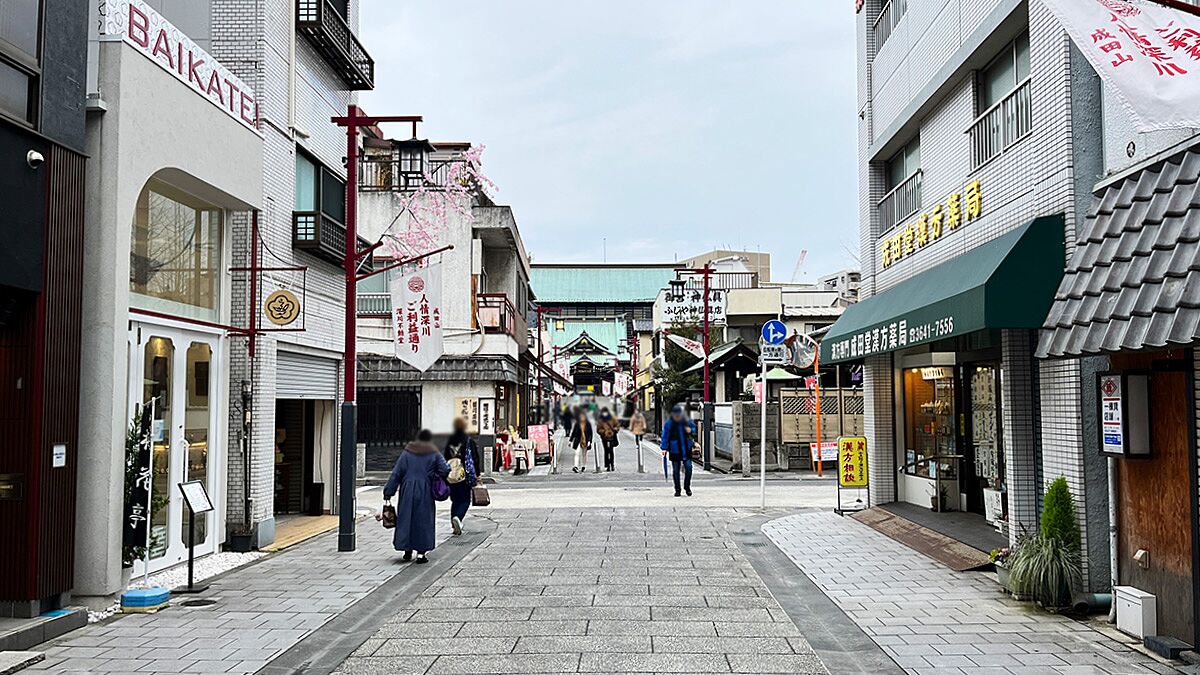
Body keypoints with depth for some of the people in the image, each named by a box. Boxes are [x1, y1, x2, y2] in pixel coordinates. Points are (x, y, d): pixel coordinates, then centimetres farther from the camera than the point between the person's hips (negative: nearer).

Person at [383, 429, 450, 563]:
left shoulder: (406, 453, 5)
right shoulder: (434, 454, 0)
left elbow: (396, 474, 2)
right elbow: (445, 470, -8)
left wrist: (388, 492, 4)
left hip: (407, 492, 2)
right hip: (425, 493, -2)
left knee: (406, 519, 12)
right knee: (424, 520, 4)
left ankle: (407, 550, 15)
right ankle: (421, 552, 0)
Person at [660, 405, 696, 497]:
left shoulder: (687, 420, -2)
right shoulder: (669, 423, -9)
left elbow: (693, 428, 16)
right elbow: (665, 436, -6)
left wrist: (690, 430, -8)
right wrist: (664, 448, -11)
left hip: (686, 449, 2)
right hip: (674, 450, -1)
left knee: (688, 467, -4)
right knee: (676, 470, 5)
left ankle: (687, 487, 16)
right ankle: (677, 490, 16)